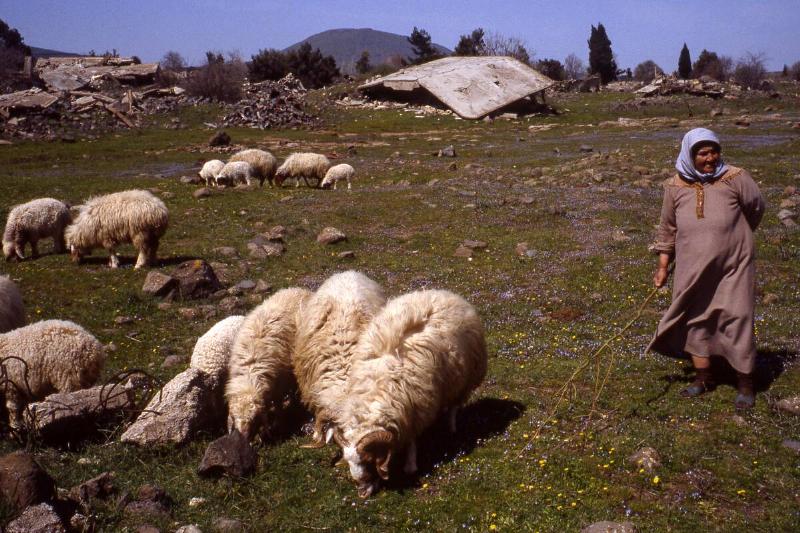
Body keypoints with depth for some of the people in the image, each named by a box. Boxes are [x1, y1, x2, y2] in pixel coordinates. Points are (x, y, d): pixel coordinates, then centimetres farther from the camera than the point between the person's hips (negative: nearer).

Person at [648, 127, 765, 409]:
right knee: (695, 319, 11)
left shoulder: (735, 179, -9)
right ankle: (703, 377, 27)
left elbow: (756, 209, 7)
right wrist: (663, 266, 9)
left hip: (733, 266, -3)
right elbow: (668, 229, 9)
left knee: (737, 319, -1)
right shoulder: (675, 186, 0)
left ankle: (745, 383, 13)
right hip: (693, 268, 3)